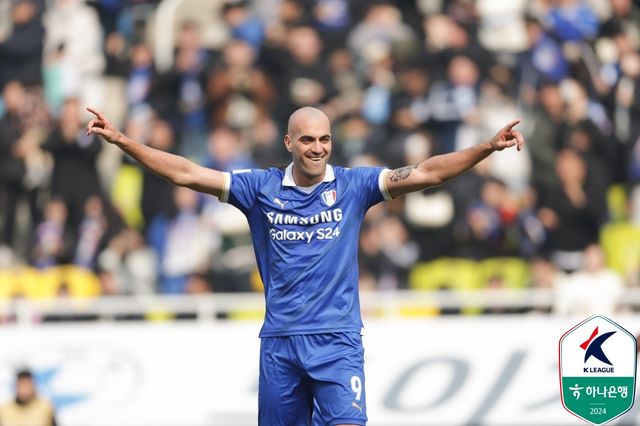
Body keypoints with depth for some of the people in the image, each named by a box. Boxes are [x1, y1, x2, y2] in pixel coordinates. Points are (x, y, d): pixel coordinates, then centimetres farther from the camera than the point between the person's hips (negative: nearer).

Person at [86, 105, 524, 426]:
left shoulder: (353, 185, 1)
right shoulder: (262, 187, 3)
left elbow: (425, 173, -6)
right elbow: (188, 174, 1)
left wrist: (487, 148, -18)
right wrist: (122, 141, -5)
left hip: (337, 341, -2)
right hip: (279, 343, 2)